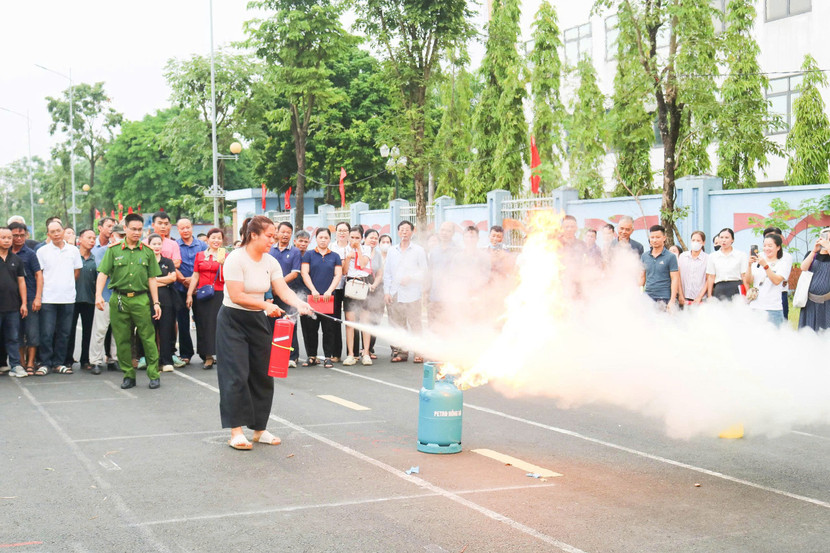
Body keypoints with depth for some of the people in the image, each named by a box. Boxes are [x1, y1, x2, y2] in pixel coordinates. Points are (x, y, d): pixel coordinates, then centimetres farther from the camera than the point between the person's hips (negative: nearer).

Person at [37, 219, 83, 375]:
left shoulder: (73, 250, 7)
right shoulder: (42, 251, 1)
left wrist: (67, 285, 10)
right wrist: (40, 294, -1)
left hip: (68, 298, 2)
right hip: (48, 298, -2)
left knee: (64, 333, 6)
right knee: (47, 333, -4)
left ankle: (58, 363, 15)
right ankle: (45, 363, 5)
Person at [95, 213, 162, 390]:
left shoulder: (147, 252, 8)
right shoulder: (114, 250, 5)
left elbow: (152, 279, 9)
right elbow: (103, 273, 1)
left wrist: (156, 302, 4)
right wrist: (98, 295, -12)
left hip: (141, 299, 0)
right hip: (118, 300, 0)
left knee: (148, 337, -3)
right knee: (122, 340, 5)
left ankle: (153, 374, 6)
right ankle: (128, 375, 16)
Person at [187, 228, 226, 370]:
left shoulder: (226, 256, 3)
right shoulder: (200, 255, 11)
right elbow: (195, 276, 10)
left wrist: (222, 263, -21)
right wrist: (189, 294, 4)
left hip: (219, 294, -3)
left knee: (217, 324, -8)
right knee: (203, 325, 3)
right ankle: (208, 356, 12)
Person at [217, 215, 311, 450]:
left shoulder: (271, 263, 3)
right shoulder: (236, 259, -17)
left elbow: (283, 290, -7)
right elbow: (236, 296, -22)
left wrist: (299, 304, -26)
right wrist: (266, 305, -25)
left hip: (258, 321, 7)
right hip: (233, 321, -7)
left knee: (262, 375, 8)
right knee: (237, 375, -9)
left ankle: (259, 429, 18)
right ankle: (236, 431, -3)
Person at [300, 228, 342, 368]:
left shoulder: (335, 256, 12)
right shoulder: (309, 255, 9)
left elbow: (338, 275, 5)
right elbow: (305, 273, 1)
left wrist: (329, 291, -9)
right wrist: (313, 290, -12)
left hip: (329, 297, 1)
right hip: (312, 297, 0)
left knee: (329, 328, 0)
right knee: (310, 328, 1)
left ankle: (328, 357, 5)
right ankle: (311, 356, 10)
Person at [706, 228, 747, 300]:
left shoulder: (741, 255, 6)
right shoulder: (713, 256, 11)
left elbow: (744, 277, 4)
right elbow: (711, 277, 9)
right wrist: (709, 296, 4)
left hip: (736, 289, -2)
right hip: (719, 290, 2)